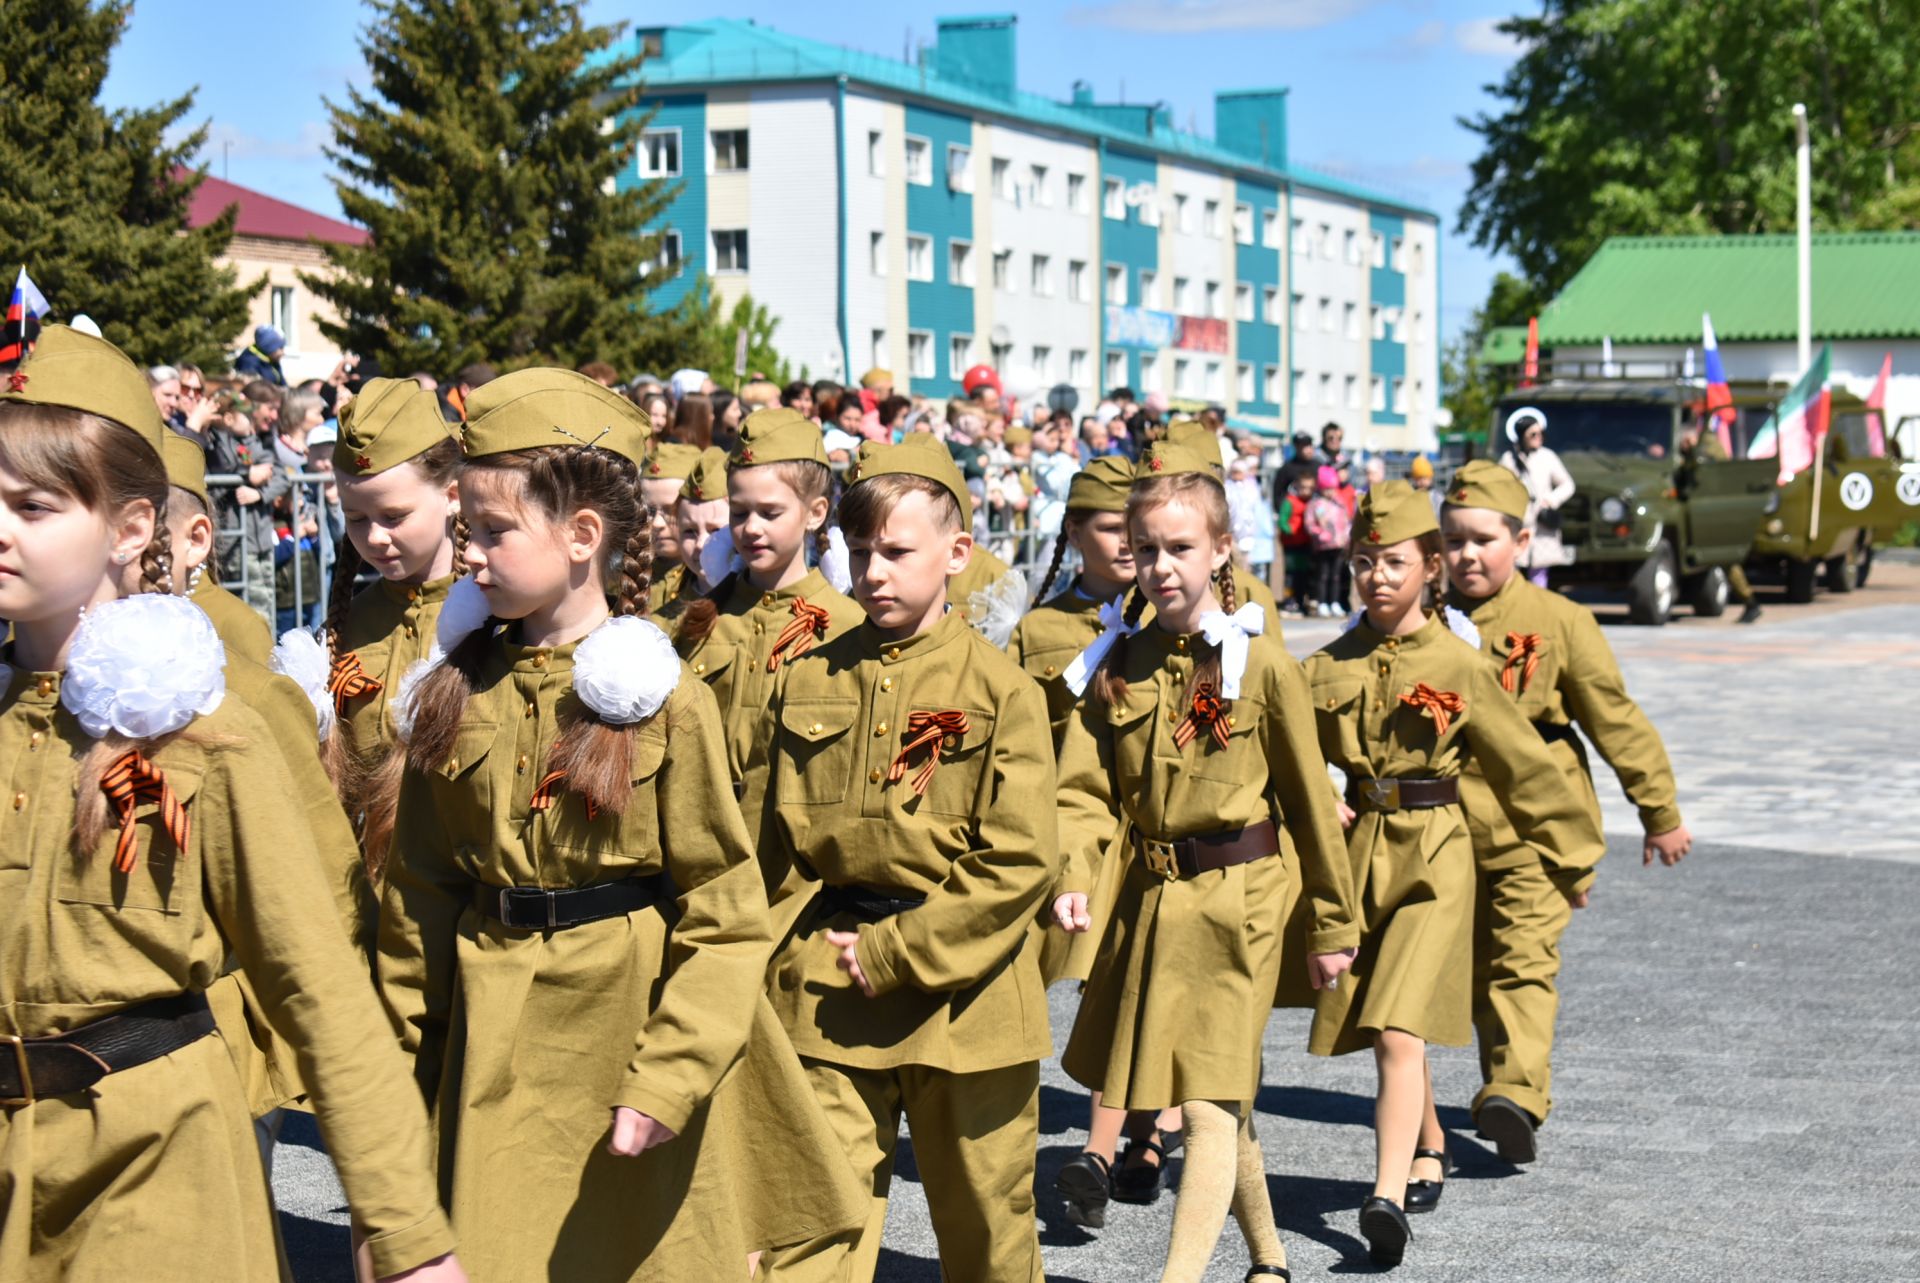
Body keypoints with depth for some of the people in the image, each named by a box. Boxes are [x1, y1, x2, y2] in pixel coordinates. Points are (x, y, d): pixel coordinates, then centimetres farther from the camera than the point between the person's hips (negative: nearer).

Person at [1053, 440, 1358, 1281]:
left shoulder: (1262, 666, -8)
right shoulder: (1120, 662, 4)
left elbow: (1310, 802, -2)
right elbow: (1085, 789, -3)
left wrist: (1333, 924, 2)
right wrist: (1073, 880, -21)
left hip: (1234, 903, -5)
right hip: (1146, 898, 5)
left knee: (1211, 1103, -10)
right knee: (1216, 1100, 17)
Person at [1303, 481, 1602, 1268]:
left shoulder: (1458, 666, -5)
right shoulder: (1328, 667, 2)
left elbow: (1523, 766, 4)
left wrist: (1571, 853, 10)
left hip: (1433, 856, -4)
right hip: (1357, 853, 4)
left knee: (1397, 1029, -17)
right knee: (1389, 1032, 15)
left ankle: (1388, 1199, -22)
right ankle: (1429, 1151, 39)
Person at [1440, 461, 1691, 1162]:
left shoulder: (1558, 622, -2)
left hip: (1537, 825, -2)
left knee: (1523, 958, -6)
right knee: (1477, 966, 4)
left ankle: (1517, 1093, -6)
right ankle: (1509, 1085, 8)